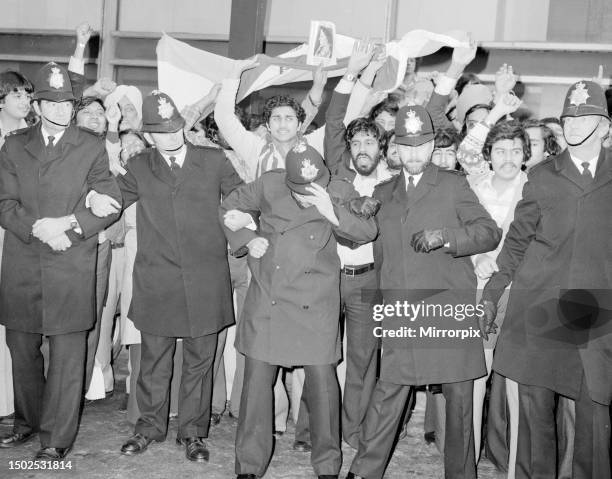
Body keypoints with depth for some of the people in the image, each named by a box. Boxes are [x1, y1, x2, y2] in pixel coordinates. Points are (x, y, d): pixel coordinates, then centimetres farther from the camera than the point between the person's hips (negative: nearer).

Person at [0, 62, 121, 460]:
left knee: (68, 353, -1)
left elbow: (111, 204, 0)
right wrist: (38, 228, -14)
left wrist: (69, 224, -14)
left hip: (72, 266, -3)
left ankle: (58, 438, 10)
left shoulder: (92, 147, 5)